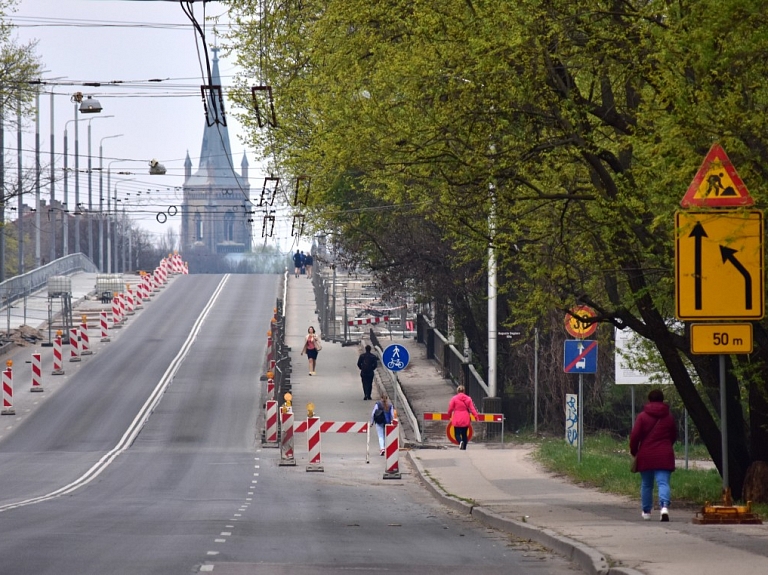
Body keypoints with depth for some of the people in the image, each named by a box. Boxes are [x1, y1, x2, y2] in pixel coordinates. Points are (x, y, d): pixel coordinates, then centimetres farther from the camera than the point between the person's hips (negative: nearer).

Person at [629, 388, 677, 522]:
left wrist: (634, 451, 8)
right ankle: (664, 506, -32)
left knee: (646, 485, 14)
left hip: (646, 456, -1)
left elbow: (634, 436, -6)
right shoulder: (669, 417, 7)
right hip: (664, 456, 1)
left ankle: (646, 512, 21)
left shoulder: (642, 416, -2)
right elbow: (674, 437, 16)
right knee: (663, 483, -7)